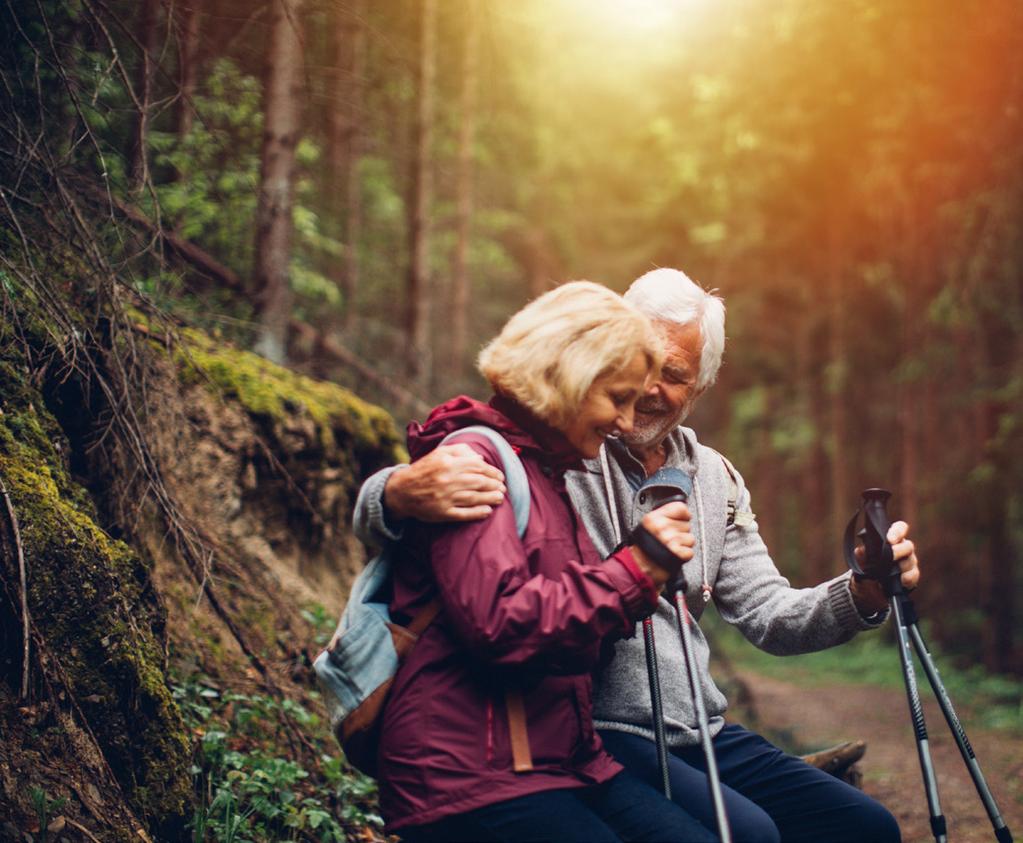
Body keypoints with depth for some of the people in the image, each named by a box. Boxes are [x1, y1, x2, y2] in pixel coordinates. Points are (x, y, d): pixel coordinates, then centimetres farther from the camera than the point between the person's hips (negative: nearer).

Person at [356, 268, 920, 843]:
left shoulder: (715, 478, 11)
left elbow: (769, 616, 10)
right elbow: (374, 511, -17)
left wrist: (862, 595, -10)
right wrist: (401, 494, -42)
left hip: (702, 733, 7)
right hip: (596, 737, -6)